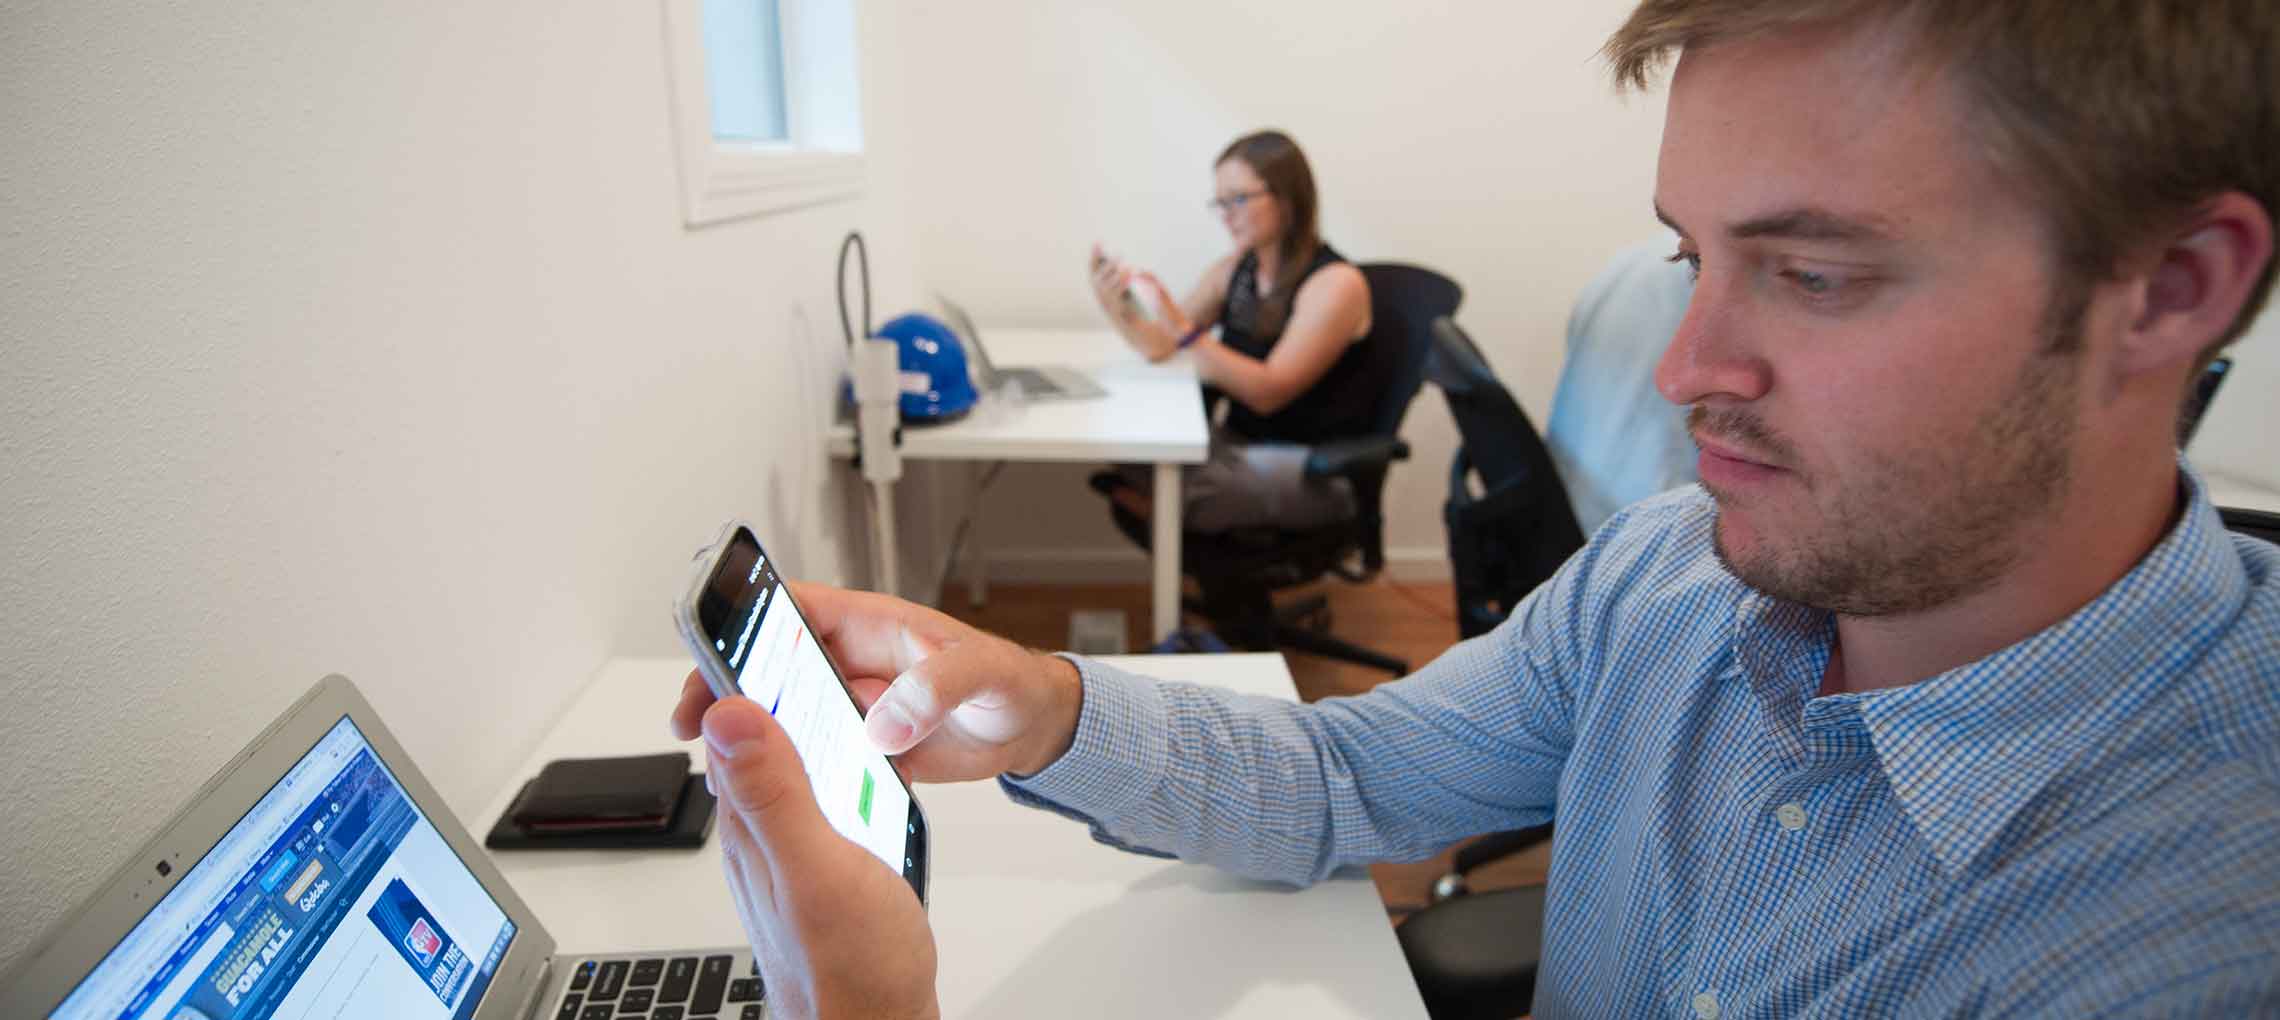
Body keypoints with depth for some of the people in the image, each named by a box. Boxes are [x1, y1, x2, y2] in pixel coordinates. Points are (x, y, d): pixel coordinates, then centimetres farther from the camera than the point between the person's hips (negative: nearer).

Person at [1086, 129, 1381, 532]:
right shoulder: (1233, 270, 6)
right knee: (1126, 462, -20)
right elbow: (1159, 348, 5)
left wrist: (1185, 331, -33)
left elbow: (1269, 391, -23)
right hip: (1238, 443, 6)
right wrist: (1117, 308, -17)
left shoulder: (1337, 283, -16)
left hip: (1316, 468, -6)